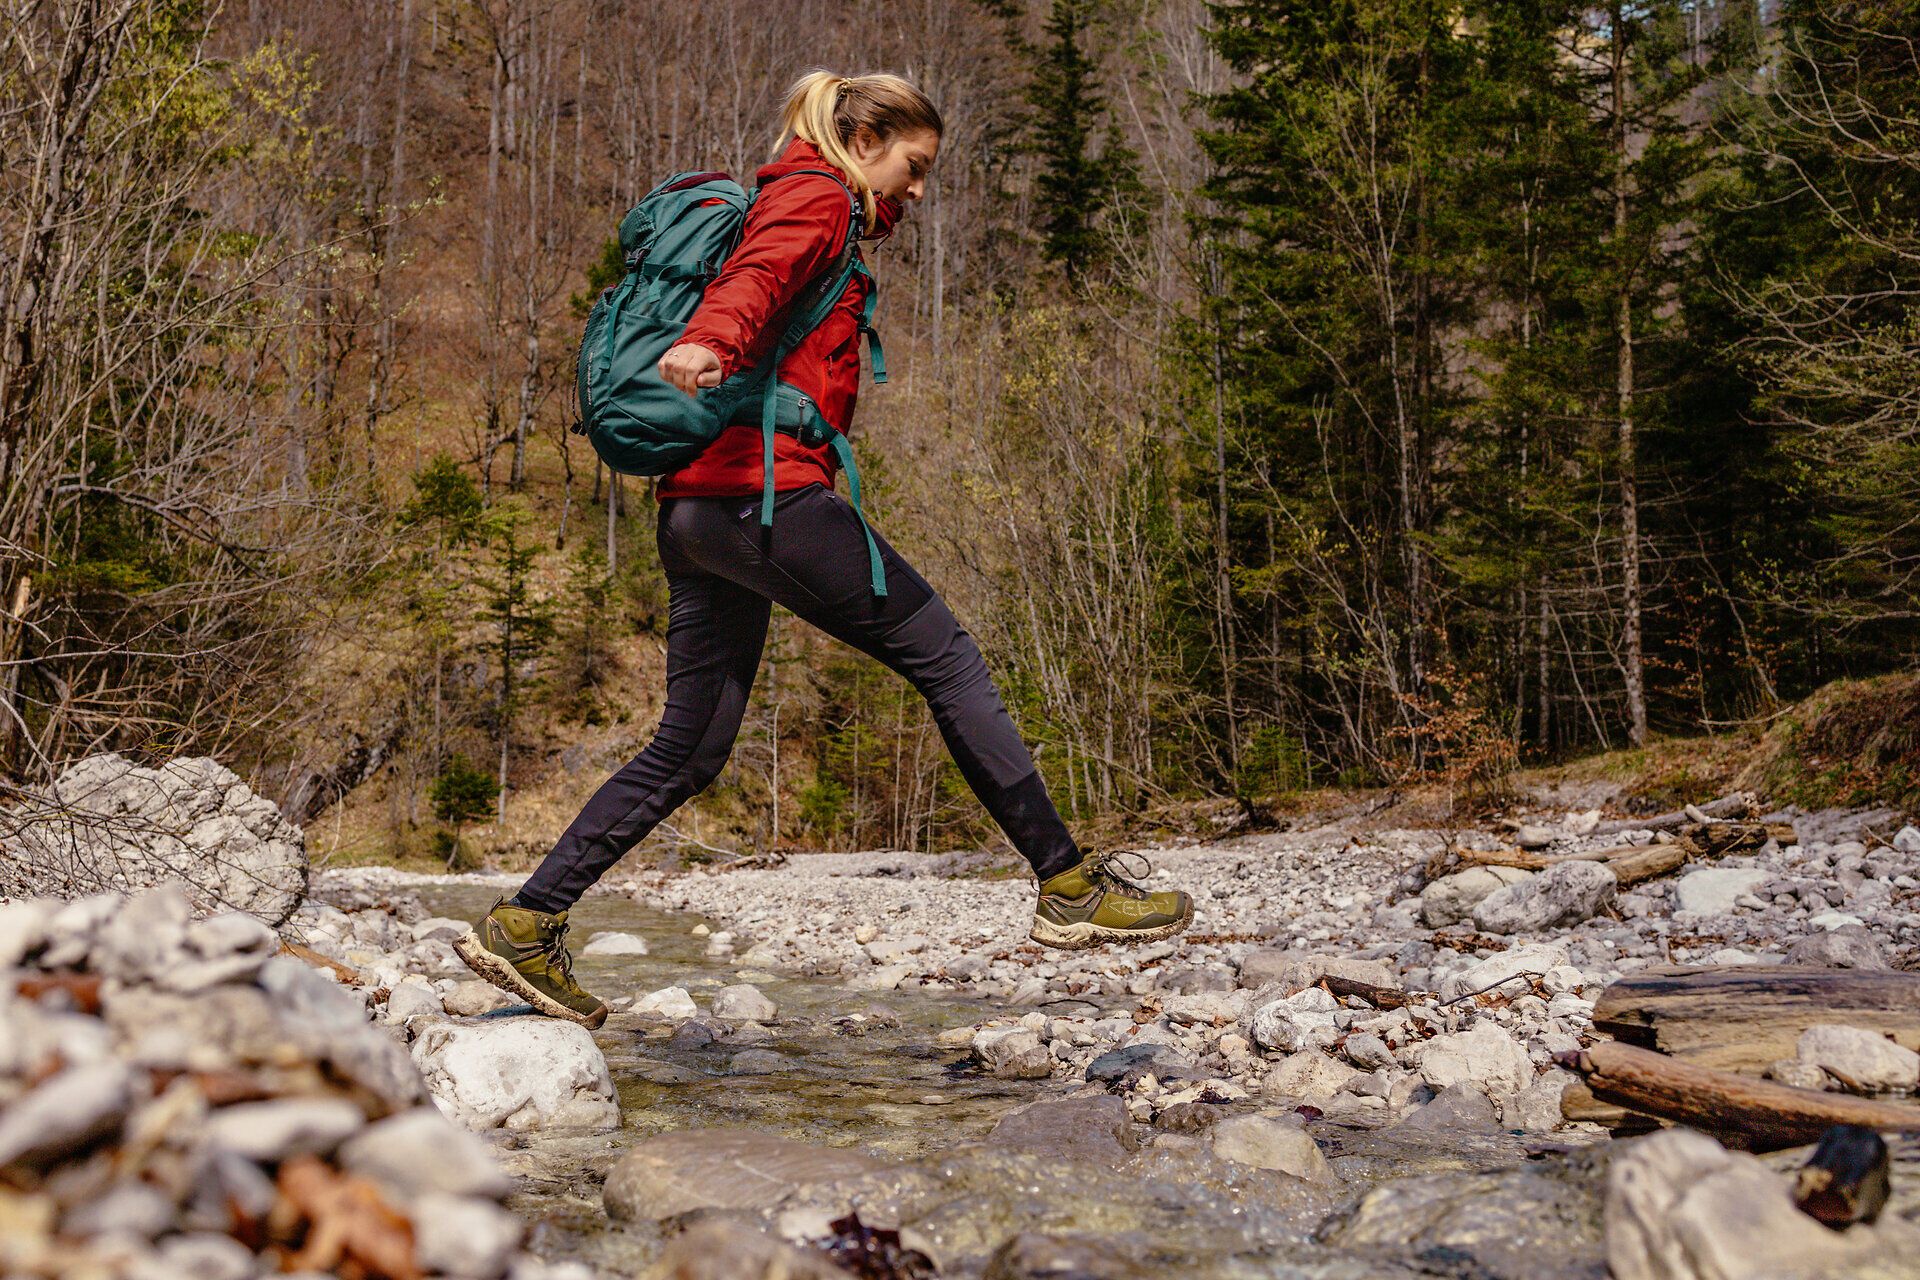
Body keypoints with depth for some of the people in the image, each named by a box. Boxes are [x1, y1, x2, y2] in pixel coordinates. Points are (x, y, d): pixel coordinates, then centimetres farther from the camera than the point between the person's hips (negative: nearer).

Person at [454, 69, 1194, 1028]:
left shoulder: (792, 206, 32)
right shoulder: (816, 200, -3)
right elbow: (753, 278, -21)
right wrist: (708, 344, -38)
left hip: (696, 508, 10)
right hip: (763, 489, -10)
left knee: (691, 748, 10)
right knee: (945, 659, -4)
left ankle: (523, 925, 11)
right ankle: (1070, 887, 0)